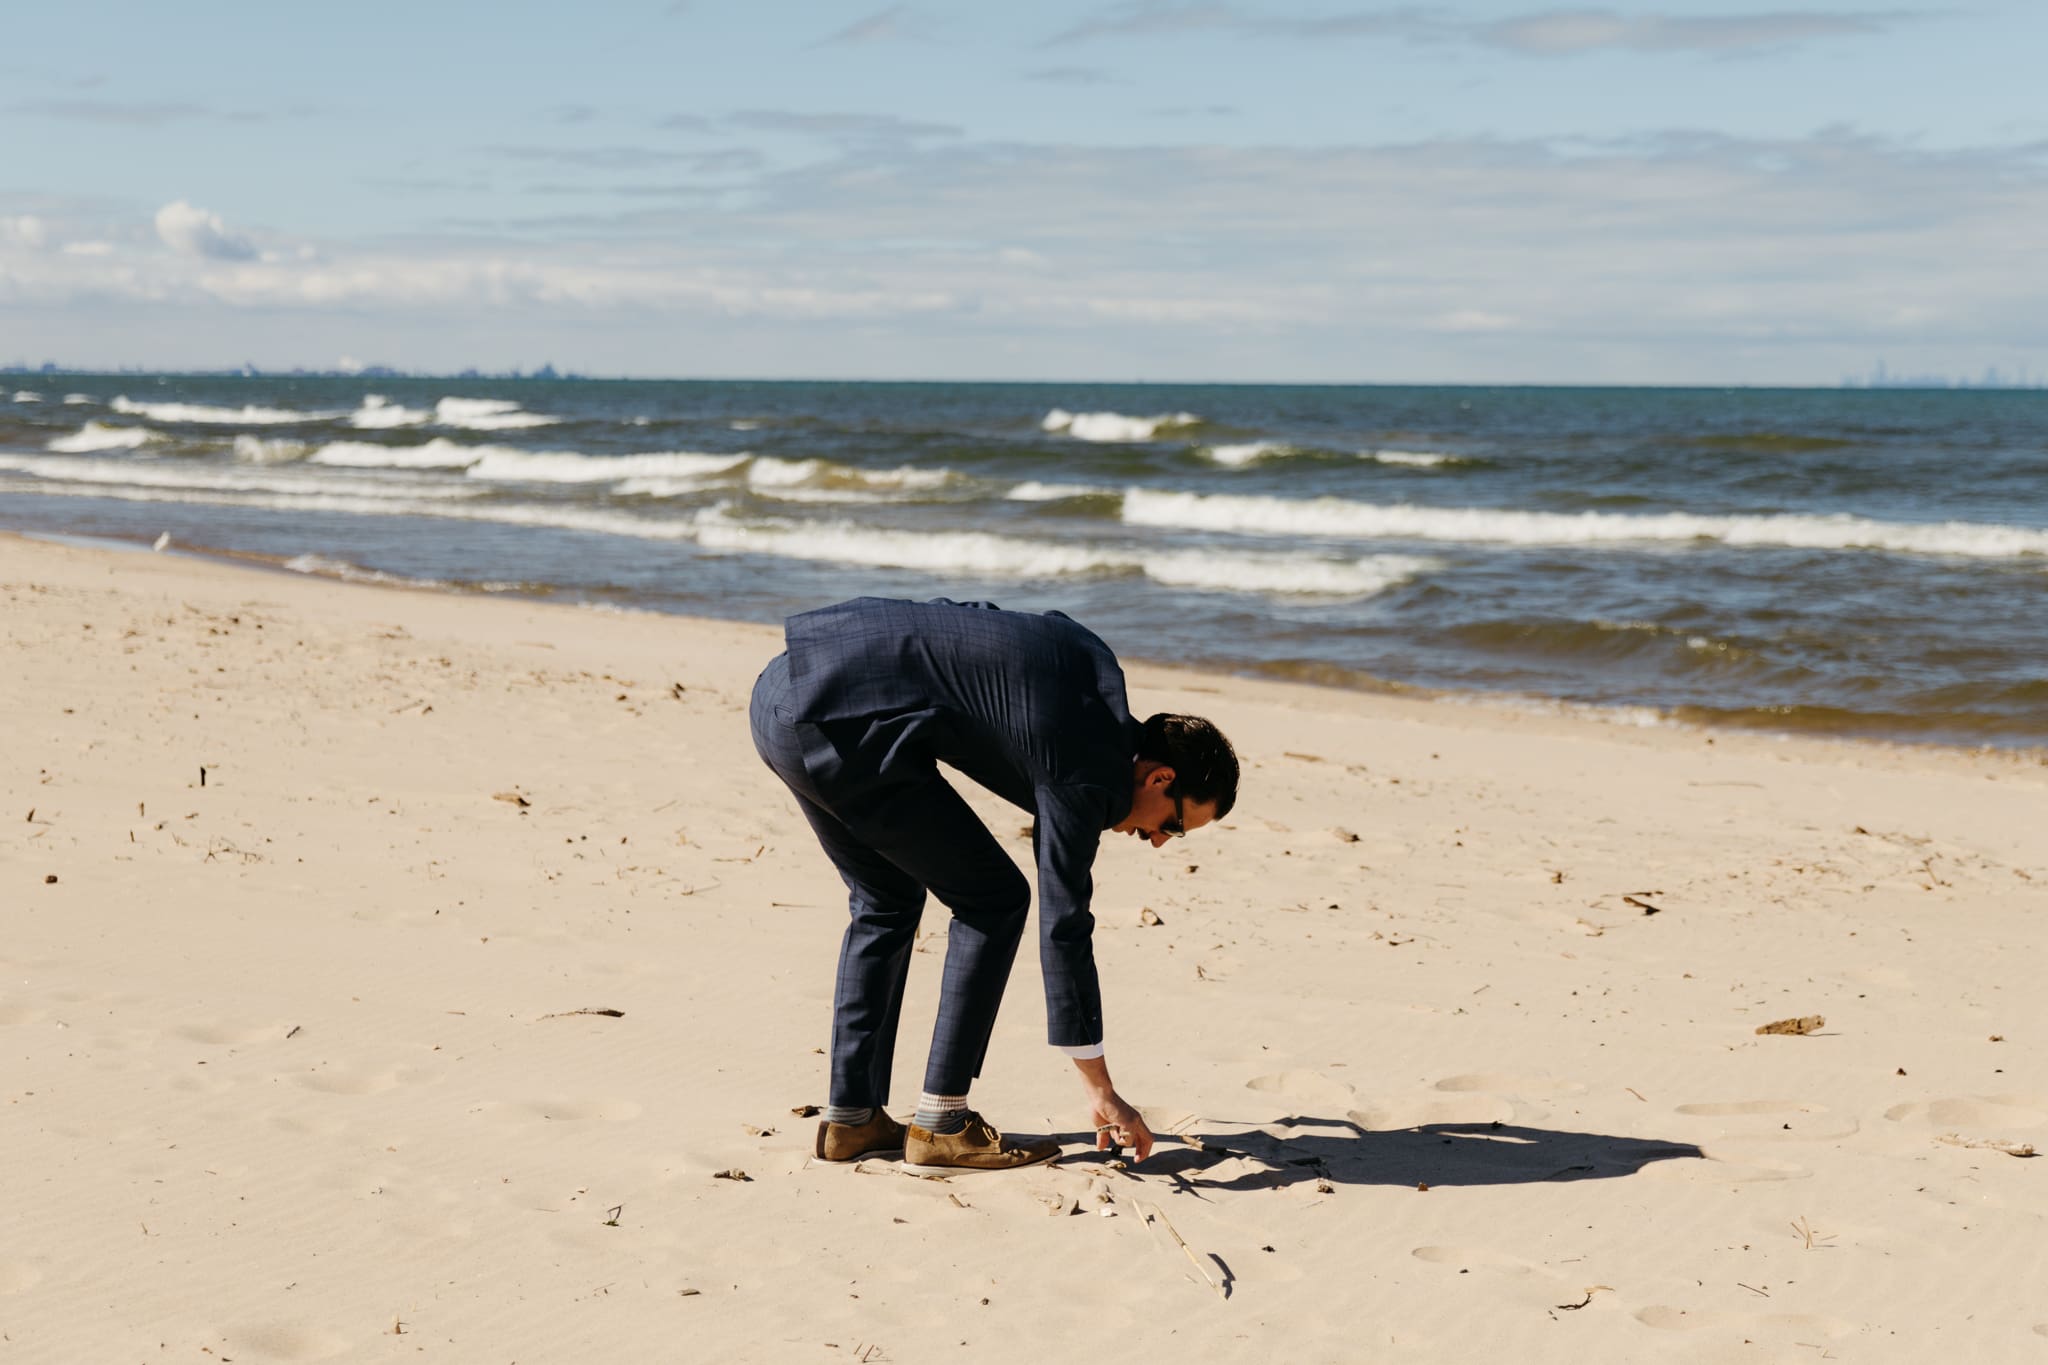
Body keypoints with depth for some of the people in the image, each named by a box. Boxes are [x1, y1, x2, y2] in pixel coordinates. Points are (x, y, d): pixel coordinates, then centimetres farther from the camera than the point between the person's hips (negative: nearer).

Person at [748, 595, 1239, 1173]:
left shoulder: (1088, 659, 17)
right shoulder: (1085, 771, -8)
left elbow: (972, 618, 31)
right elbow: (1063, 927, -6)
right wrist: (1102, 1093, 0)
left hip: (782, 689, 10)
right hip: (840, 724, -10)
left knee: (887, 899, 20)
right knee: (993, 900, 1)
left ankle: (851, 1118, 21)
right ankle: (941, 1125, 5)